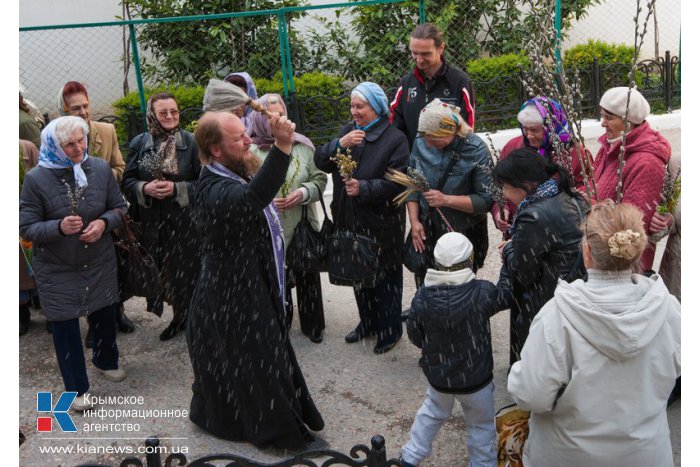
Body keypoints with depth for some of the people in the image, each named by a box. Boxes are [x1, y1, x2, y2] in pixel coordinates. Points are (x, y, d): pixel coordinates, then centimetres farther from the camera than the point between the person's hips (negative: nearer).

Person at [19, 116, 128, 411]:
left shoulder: (100, 169, -8)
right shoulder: (36, 179, -16)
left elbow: (119, 207, 3)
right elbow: (26, 227, -12)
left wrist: (104, 222, -19)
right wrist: (59, 227, -30)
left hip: (100, 262, 3)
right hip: (57, 270, -3)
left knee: (104, 315, 20)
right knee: (64, 326, 8)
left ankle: (106, 361, 49)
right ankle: (76, 387, 26)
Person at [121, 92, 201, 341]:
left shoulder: (191, 142, -6)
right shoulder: (139, 143, 3)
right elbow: (127, 181, 5)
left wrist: (177, 188, -18)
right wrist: (145, 188, -14)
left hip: (186, 220, -3)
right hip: (153, 221, 3)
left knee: (188, 271, 5)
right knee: (165, 271, 10)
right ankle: (179, 316, 29)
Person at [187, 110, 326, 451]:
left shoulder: (237, 173, 3)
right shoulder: (214, 190, -31)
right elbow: (253, 197, -54)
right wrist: (282, 146, -60)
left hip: (251, 286, 11)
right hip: (234, 295, -11)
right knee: (257, 361, 5)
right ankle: (288, 433, 22)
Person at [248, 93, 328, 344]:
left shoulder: (302, 145, 0)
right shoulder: (251, 151, -9)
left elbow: (319, 178, 5)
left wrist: (304, 193, -13)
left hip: (303, 227, 3)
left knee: (307, 276, 15)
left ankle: (312, 324, 36)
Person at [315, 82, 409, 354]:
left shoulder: (394, 138, -11)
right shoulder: (347, 131, 7)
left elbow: (397, 182, -17)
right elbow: (320, 161, -2)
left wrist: (363, 188, -26)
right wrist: (340, 144, -19)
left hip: (381, 223, -6)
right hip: (350, 220, 6)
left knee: (385, 276, 7)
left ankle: (390, 330, 24)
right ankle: (367, 322, 39)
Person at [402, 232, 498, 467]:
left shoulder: (422, 295, -19)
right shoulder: (482, 291, -26)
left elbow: (415, 335, -6)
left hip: (437, 374, 3)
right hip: (475, 377, -3)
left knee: (432, 414, 29)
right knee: (481, 425, 21)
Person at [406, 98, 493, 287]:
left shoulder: (476, 150, -18)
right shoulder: (421, 143, -7)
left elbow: (486, 200, -16)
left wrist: (446, 200, -24)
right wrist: (414, 222, -6)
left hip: (463, 236, -3)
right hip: (426, 233, 3)